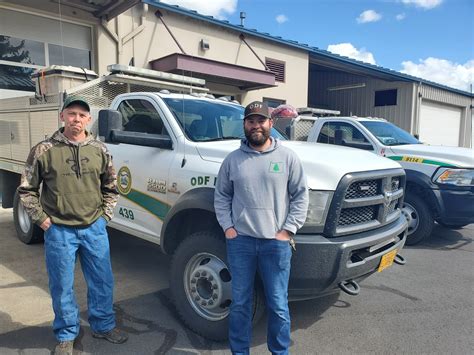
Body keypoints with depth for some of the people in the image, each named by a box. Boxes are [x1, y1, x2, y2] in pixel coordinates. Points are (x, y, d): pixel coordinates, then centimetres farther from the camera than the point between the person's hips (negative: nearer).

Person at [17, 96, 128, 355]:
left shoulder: (99, 150, 2)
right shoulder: (44, 150, -7)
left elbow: (110, 186, 13)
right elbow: (26, 190, 1)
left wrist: (105, 214, 4)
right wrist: (42, 219, -5)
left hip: (94, 228, 3)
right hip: (59, 231, -2)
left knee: (102, 282, 13)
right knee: (62, 287, 10)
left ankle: (103, 326, 35)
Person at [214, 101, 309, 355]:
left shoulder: (287, 157, 1)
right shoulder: (233, 159, 5)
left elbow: (301, 196, 1)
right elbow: (221, 196, 10)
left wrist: (288, 230, -6)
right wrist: (227, 227, -1)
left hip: (276, 242, -1)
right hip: (240, 241, 2)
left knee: (278, 305, 8)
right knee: (240, 303, 13)